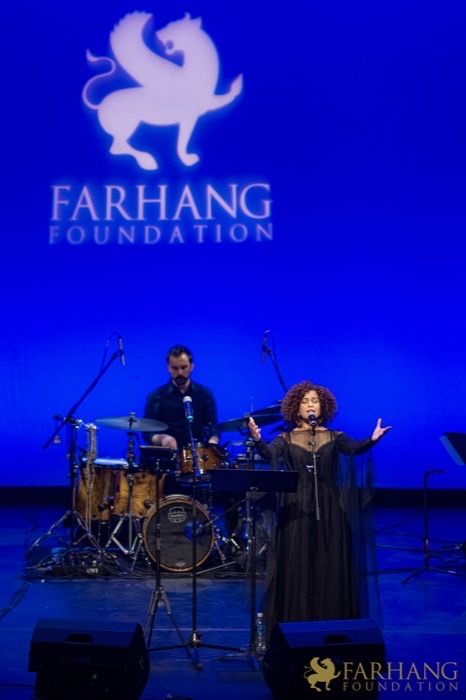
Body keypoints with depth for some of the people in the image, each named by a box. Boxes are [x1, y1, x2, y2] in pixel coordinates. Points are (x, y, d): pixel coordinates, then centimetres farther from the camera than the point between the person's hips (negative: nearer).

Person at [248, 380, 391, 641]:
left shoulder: (334, 437, 6)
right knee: (297, 570, 1)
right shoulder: (286, 439, 4)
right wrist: (258, 440, -37)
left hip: (330, 511, 1)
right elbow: (269, 454, -15)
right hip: (297, 511, -1)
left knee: (331, 570, 3)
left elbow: (355, 448, -12)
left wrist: (373, 439, -33)